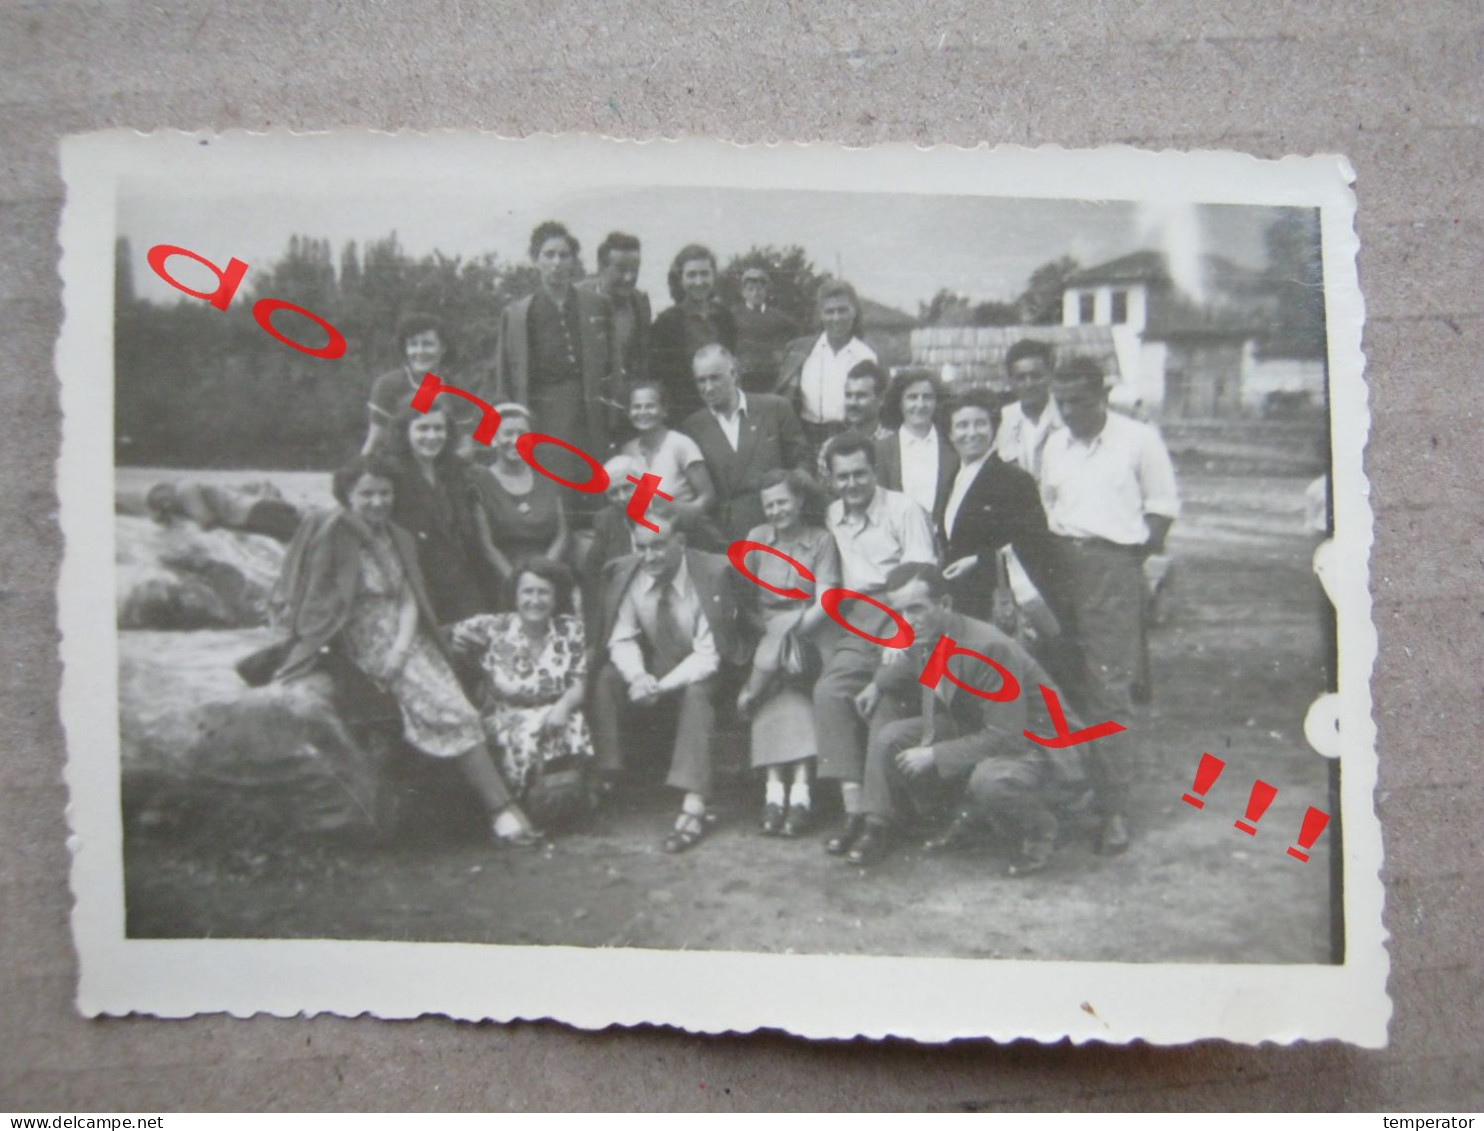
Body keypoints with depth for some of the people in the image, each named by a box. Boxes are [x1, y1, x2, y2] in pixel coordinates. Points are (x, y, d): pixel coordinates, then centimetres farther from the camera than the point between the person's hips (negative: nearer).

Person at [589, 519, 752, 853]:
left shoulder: (712, 575, -21)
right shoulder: (625, 574, -10)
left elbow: (707, 654, -22)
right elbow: (622, 639, -6)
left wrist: (663, 686, -34)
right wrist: (638, 676, -27)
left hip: (697, 674, -3)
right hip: (653, 666, 4)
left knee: (697, 694, -34)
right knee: (606, 680, -23)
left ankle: (693, 807, -40)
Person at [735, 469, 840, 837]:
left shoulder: (821, 540, 5)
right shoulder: (755, 538, 12)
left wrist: (794, 627, -22)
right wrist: (767, 627, -10)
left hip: (807, 632, -1)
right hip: (765, 634, 1)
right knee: (784, 687, -30)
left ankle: (776, 788, -33)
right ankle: (798, 787, -36)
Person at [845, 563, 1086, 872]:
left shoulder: (990, 649, -32)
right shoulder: (923, 639, -8)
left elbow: (1007, 737, -32)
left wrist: (935, 755, -29)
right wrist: (880, 682, 0)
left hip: (1033, 746, -8)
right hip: (971, 730, 8)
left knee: (988, 777, -39)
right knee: (890, 737, -5)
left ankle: (1039, 832, -5)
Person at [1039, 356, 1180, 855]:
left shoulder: (1139, 439, -2)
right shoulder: (1055, 443, 13)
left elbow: (1163, 506, 2)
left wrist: (1135, 553, -5)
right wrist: (1050, 555, 9)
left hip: (1113, 565, -5)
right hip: (1061, 565, 5)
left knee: (1109, 688, -9)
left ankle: (1114, 807, -5)